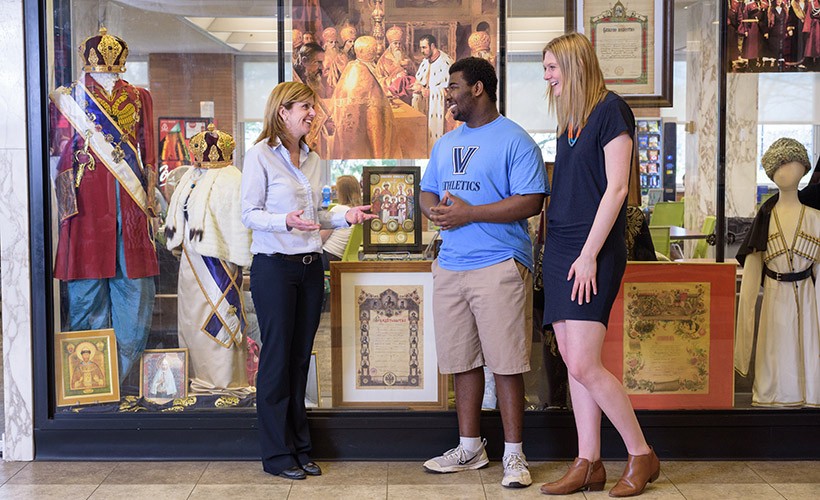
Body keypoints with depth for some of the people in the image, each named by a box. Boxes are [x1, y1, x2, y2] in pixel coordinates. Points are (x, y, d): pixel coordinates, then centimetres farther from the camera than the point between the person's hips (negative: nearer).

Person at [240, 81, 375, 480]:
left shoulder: (312, 159, 14)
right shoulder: (260, 155, -6)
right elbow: (249, 214, -10)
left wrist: (345, 217, 2)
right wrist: (285, 221, -27)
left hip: (310, 267, 6)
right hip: (274, 267, -6)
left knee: (301, 357, 10)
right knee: (277, 358, -1)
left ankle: (299, 447, 20)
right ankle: (277, 453, 10)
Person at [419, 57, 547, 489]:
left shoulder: (514, 140, -5)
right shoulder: (445, 144, 20)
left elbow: (531, 202, -14)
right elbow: (427, 191, 24)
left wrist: (468, 213, -17)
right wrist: (434, 209, -2)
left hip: (499, 266, -7)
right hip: (450, 266, 7)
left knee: (506, 363, -4)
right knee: (463, 361, 12)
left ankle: (513, 455, 6)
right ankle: (469, 448, 24)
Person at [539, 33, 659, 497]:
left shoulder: (610, 110, -8)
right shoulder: (570, 119, 16)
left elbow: (616, 188, -14)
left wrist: (589, 254, -16)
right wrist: (557, 248, 11)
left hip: (594, 252, -8)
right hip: (560, 249, 8)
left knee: (584, 364, -10)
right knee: (573, 362, 7)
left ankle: (642, 456, 7)